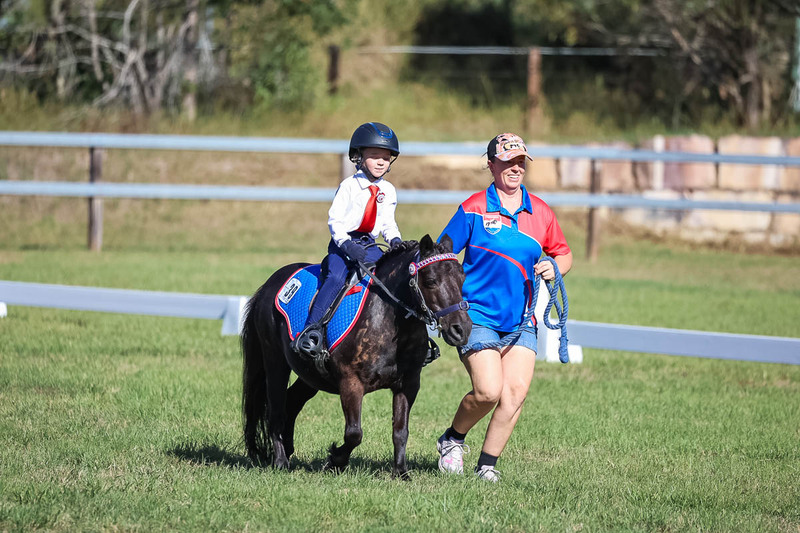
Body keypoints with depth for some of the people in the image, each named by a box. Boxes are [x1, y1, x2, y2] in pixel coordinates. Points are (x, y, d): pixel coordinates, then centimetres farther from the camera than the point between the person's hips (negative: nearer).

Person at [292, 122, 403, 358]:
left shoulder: (388, 191, 12)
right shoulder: (349, 186, -4)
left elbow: (388, 223, 17)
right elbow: (335, 219, -8)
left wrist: (395, 240, -4)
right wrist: (347, 245, -22)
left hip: (369, 245, 5)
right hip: (343, 243, -5)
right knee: (336, 277, -29)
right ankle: (311, 329, -32)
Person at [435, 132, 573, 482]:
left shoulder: (541, 213, 8)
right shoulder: (473, 210, -3)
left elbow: (563, 254, 20)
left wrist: (554, 268, -3)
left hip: (521, 321, 4)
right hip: (478, 317, -4)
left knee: (516, 392, -9)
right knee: (489, 391, -16)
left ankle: (487, 464, 5)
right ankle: (452, 440, 12)